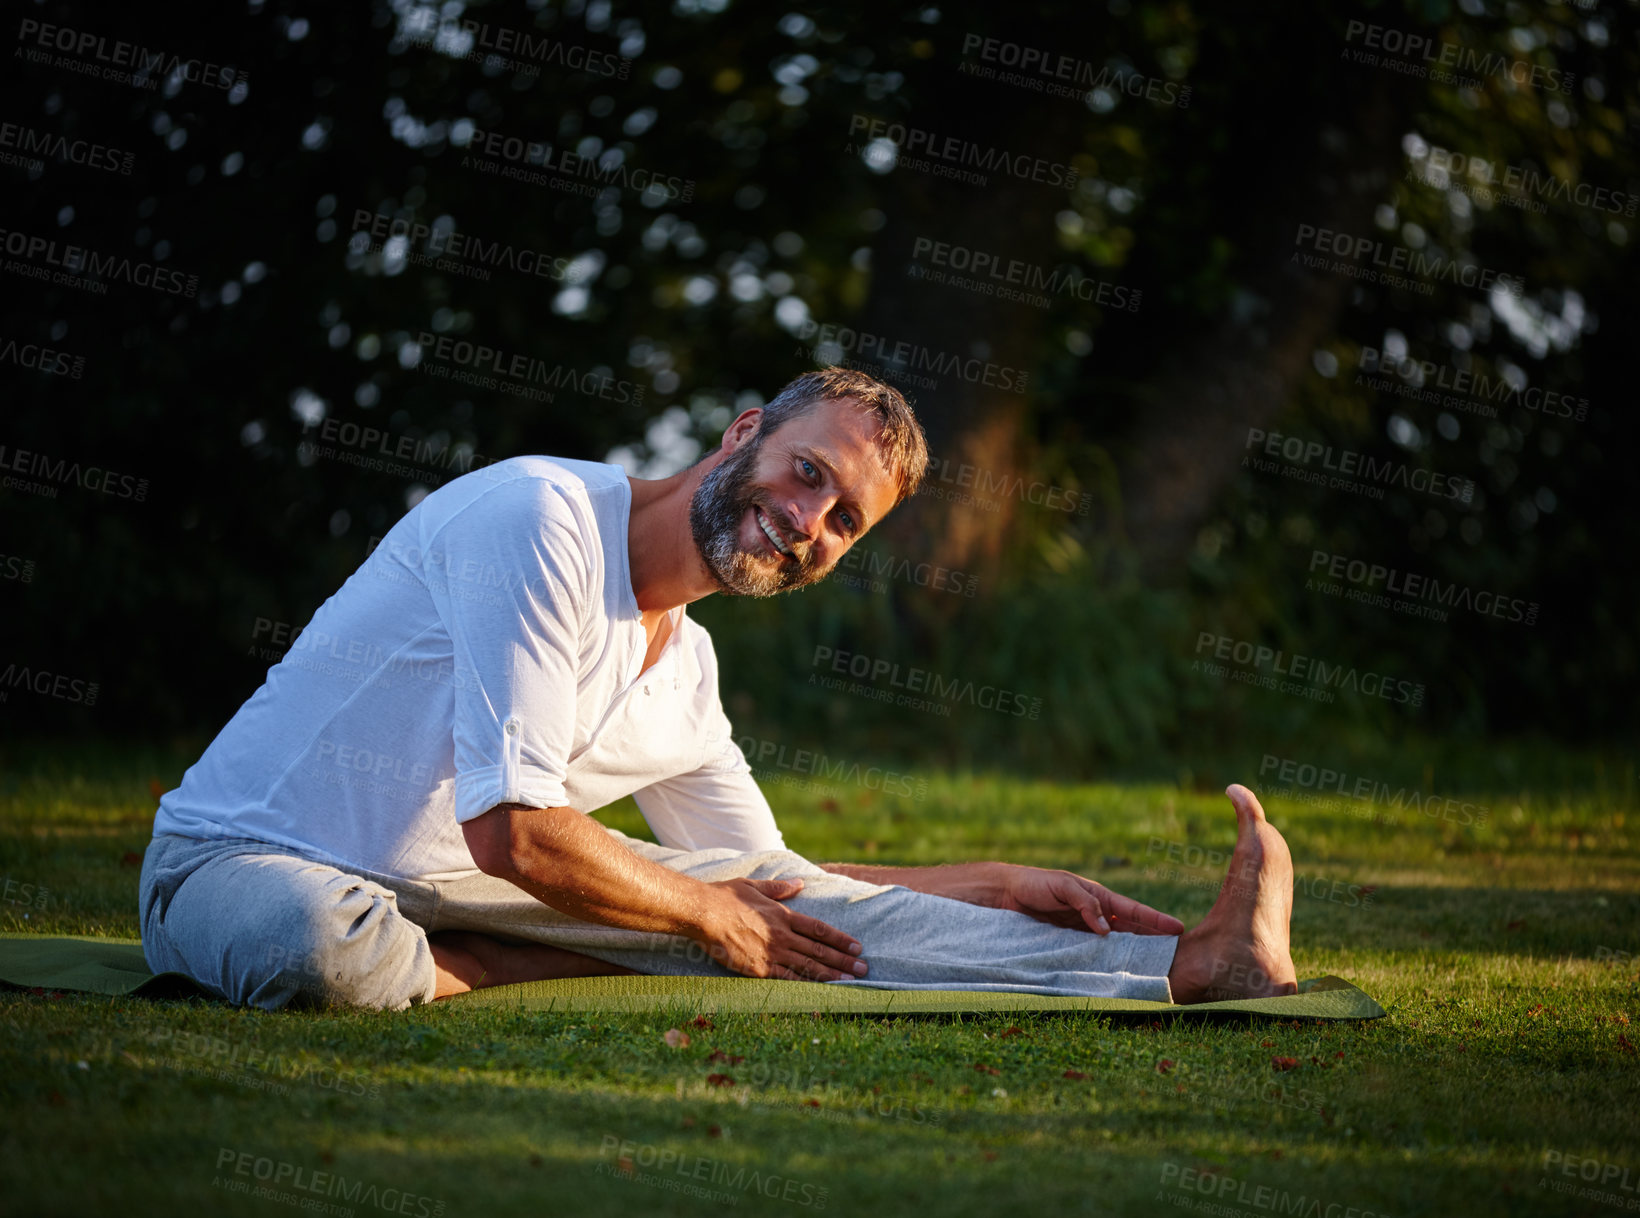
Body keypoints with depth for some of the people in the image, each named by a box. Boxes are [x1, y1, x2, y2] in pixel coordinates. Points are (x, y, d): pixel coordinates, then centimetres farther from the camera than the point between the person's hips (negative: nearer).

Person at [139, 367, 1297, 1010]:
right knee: (321, 950, -44)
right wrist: (714, 920, -13)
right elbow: (511, 830, -28)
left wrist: (1009, 885, 8)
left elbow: (769, 882, 20)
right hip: (243, 864, -7)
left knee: (792, 898, -5)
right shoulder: (542, 517, -21)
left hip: (438, 884, 7)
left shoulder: (685, 672, 9)